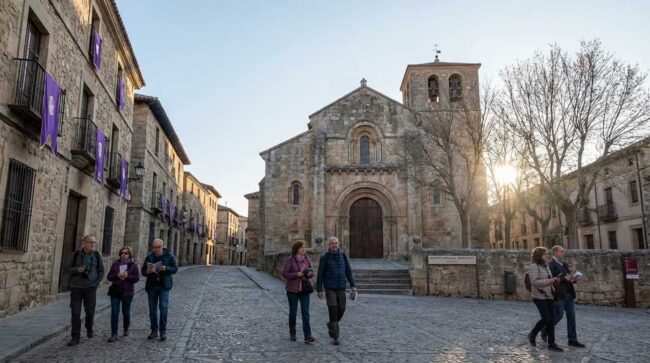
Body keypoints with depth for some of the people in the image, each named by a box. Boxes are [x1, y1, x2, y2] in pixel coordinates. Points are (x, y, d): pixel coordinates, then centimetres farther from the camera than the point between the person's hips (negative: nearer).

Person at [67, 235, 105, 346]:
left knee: (90, 311, 6)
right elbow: (69, 267, 4)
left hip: (90, 287, 0)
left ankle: (89, 329, 33)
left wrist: (96, 282, -5)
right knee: (75, 313, 0)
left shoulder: (97, 255, 1)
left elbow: (101, 271, 6)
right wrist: (77, 270, -17)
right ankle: (75, 337, 8)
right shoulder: (76, 254, -1)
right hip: (76, 287, 0)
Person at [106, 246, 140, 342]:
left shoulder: (133, 265, 1)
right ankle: (114, 335, -3)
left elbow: (137, 278, -5)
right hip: (115, 291, 1)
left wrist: (127, 276, -21)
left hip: (127, 292, -1)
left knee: (126, 312, 9)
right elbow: (109, 277, 3)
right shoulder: (115, 264, 6)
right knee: (114, 312, -6)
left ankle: (126, 329, 33)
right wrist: (117, 275, -16)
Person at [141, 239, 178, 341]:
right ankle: (154, 331, 20)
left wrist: (166, 268, -21)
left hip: (164, 286, -3)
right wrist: (147, 271, -15)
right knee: (152, 310, 8)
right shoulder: (149, 257, 6)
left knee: (163, 307, -10)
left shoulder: (169, 256, -1)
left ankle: (163, 331, -1)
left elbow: (175, 269, -2)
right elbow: (143, 271, 8)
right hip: (152, 286, 3)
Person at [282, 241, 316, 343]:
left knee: (305, 312, -6)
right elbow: (284, 274, -9)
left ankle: (308, 337, -8)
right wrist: (297, 274, -19)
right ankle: (292, 334, 27)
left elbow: (311, 273, 13)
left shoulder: (306, 259, 6)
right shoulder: (289, 260, -6)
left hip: (304, 289, 3)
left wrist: (309, 274, -10)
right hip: (292, 290, -3)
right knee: (293, 312, 9)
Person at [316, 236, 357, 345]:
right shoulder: (324, 257, -6)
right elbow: (320, 274, -4)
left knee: (341, 309, 7)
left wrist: (353, 285, -2)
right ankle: (335, 337, -3)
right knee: (333, 310, -10)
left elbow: (348, 271, 5)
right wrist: (319, 290, -6)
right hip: (329, 288, -4)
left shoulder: (343, 256, 3)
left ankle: (331, 325, 36)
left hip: (341, 288, 4)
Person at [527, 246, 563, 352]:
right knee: (545, 319, -13)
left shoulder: (546, 266, 11)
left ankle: (551, 344, 7)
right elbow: (534, 282, -24)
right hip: (539, 296, -8)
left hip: (549, 296, 8)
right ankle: (532, 334, 10)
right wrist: (550, 281, -25)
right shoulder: (533, 266, -15)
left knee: (551, 320, 3)